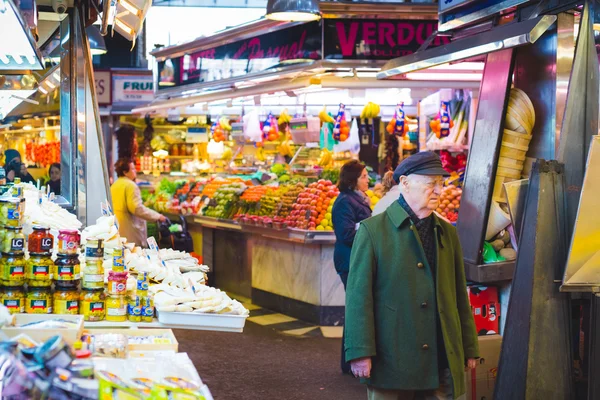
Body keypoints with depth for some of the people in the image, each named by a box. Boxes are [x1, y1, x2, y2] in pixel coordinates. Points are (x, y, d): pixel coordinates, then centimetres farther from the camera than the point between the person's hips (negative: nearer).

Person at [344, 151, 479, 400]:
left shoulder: (447, 233, 13)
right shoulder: (373, 230, -4)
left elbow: (460, 295, 16)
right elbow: (358, 294, -9)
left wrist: (469, 348, 16)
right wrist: (360, 352, -15)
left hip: (443, 363, 5)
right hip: (391, 359, -4)